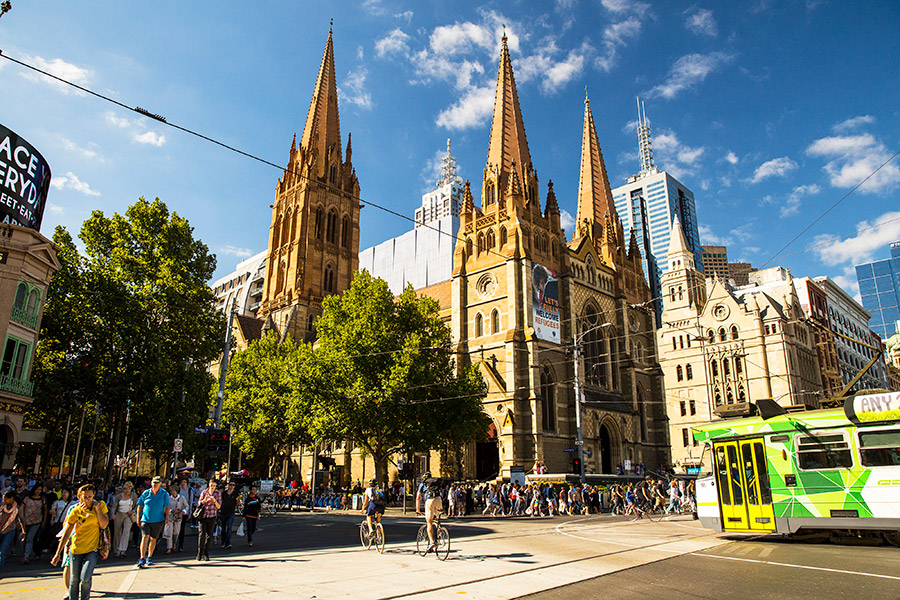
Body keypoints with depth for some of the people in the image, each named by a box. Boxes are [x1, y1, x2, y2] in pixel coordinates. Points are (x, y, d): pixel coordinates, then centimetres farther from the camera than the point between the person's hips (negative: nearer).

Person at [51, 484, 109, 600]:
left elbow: (103, 525, -8)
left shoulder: (100, 505, -1)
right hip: (76, 549, 1)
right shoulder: (76, 511, -3)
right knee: (74, 581, 8)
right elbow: (66, 534, 1)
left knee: (85, 578, -14)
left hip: (92, 549, -1)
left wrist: (97, 509, -13)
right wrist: (58, 553, 0)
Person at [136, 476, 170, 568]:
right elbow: (139, 506, 8)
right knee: (145, 537, -15)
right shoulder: (146, 493, 1)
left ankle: (149, 558, 25)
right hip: (145, 519, 0)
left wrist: (167, 517, -2)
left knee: (153, 539, 8)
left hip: (158, 520, 0)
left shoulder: (164, 494, 0)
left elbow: (167, 507, 5)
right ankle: (142, 559, -12)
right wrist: (138, 518, 5)